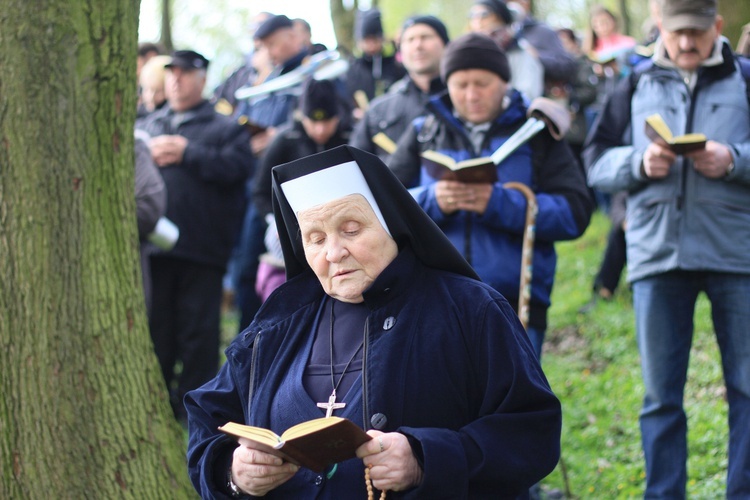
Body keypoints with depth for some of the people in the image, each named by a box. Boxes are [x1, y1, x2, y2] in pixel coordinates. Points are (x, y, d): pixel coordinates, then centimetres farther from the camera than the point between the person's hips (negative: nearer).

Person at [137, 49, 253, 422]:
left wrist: (186, 153, -10)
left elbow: (236, 166, -10)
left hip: (201, 248, -3)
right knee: (155, 325, 7)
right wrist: (148, 156, -9)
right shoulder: (147, 126, 21)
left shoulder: (225, 128, 10)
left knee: (199, 328, -1)